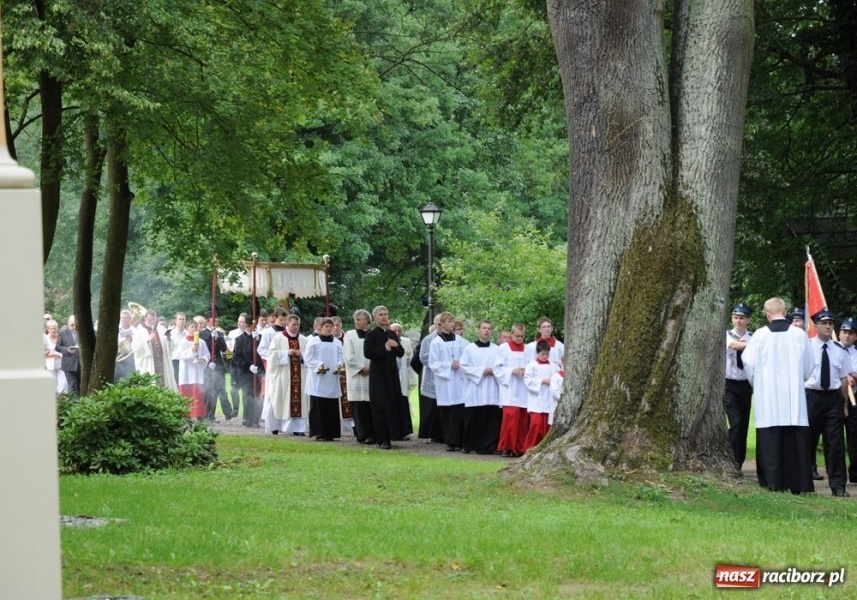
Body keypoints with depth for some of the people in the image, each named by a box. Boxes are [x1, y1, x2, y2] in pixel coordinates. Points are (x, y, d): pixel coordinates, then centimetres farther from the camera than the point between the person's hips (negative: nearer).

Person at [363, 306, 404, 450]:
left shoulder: (392, 334, 14)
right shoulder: (371, 335, -4)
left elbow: (401, 353, 13)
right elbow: (367, 353, -17)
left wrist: (396, 345, -8)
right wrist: (384, 348, -18)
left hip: (392, 373, 5)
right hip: (378, 374, -5)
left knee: (394, 405, 4)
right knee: (381, 407, -6)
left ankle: (391, 435, 13)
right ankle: (382, 440, -4)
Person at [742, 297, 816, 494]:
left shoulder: (760, 335, -6)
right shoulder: (799, 335, -1)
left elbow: (748, 363, 0)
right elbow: (809, 366, 9)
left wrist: (756, 383, 19)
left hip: (767, 397, -1)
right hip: (794, 398, 1)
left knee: (770, 441, 2)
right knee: (796, 441, 4)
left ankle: (773, 482, 0)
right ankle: (799, 483, 3)